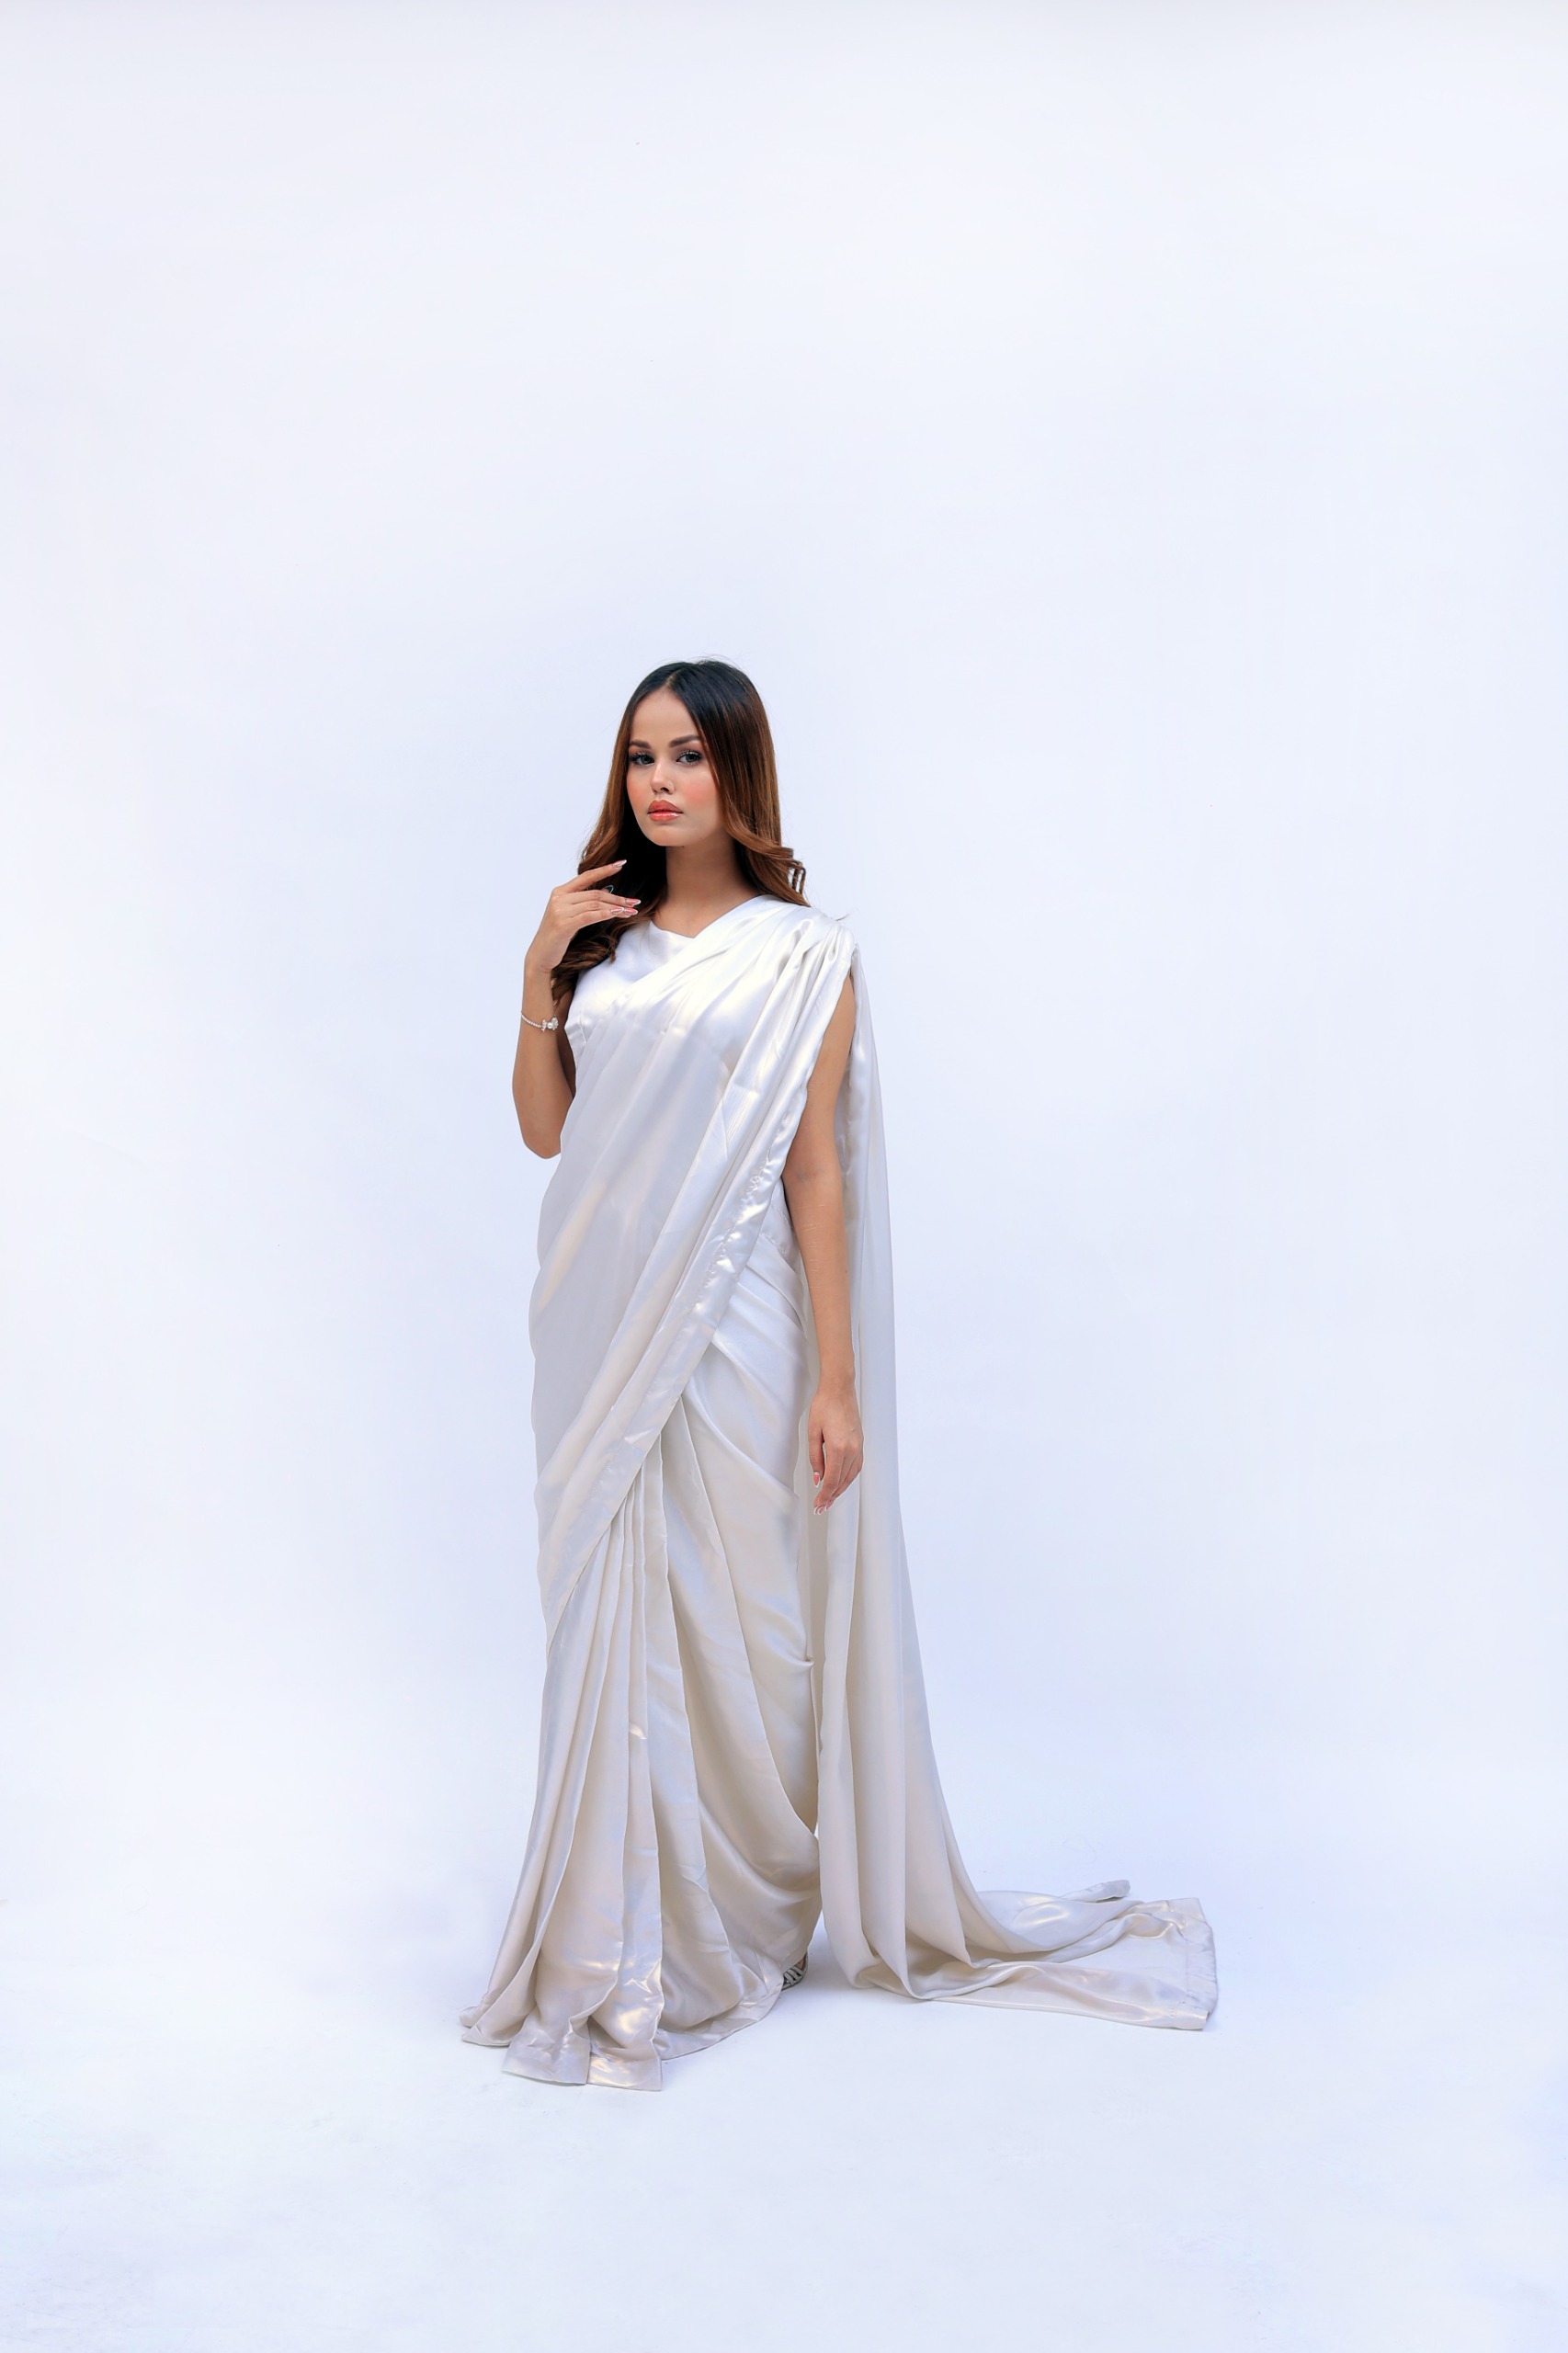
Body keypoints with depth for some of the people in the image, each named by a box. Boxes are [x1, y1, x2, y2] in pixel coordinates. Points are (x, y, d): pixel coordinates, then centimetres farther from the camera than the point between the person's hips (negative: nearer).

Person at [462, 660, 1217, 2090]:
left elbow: (817, 1171, -7)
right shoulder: (602, 939, 10)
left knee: (739, 1623, 4)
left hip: (729, 1327, -5)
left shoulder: (802, 955, -4)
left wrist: (839, 1381, -10)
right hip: (604, 1329, 5)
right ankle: (627, 1932, 27)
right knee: (613, 1620, 11)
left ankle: (749, 1915, 24)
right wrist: (542, 970, -4)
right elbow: (545, 1128, 8)